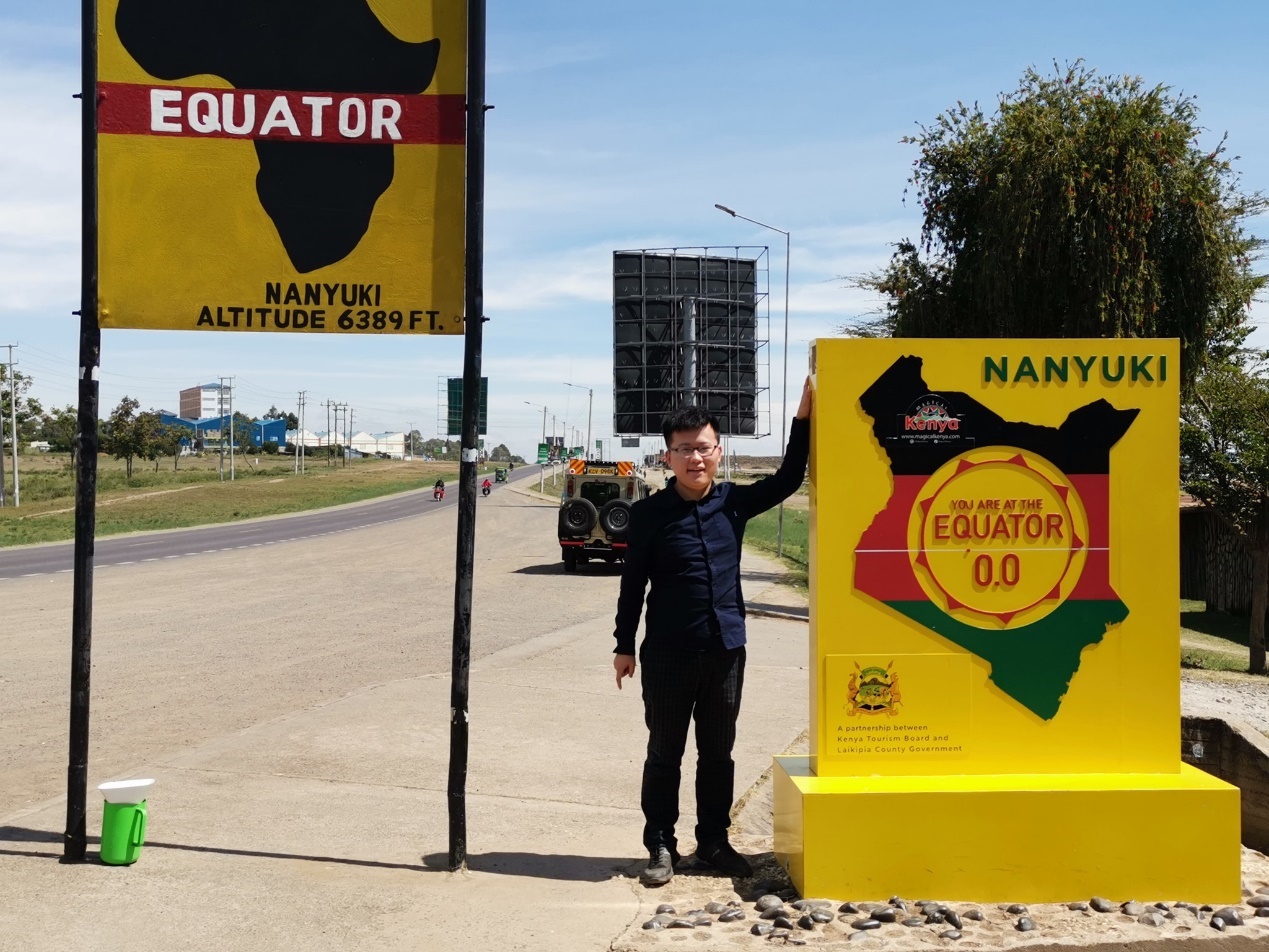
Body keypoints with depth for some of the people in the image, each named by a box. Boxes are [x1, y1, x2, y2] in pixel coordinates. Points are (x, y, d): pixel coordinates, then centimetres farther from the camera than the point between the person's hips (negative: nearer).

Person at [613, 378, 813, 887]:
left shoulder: (733, 502, 4)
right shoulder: (650, 513, -6)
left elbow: (787, 480, 4)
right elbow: (633, 583, -1)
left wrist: (803, 419, -5)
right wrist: (624, 646, 0)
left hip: (726, 649, 3)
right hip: (667, 654, -3)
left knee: (718, 754, 13)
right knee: (664, 754, 8)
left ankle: (714, 841, 26)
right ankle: (661, 845, 18)